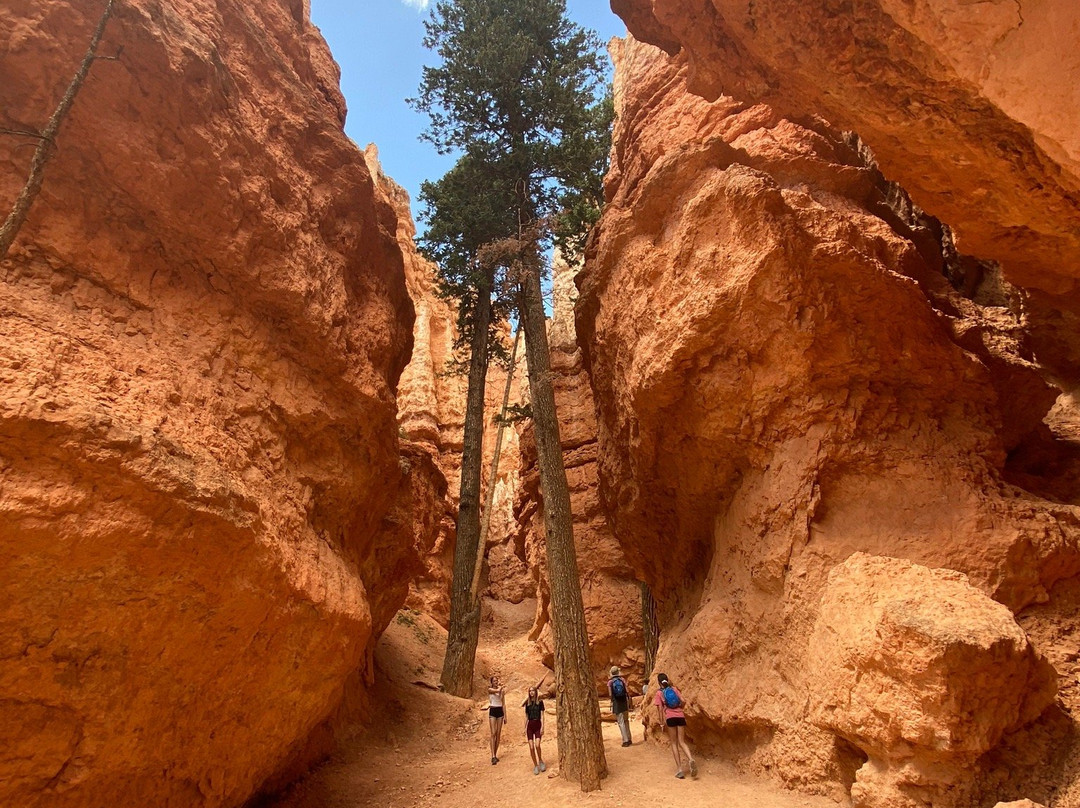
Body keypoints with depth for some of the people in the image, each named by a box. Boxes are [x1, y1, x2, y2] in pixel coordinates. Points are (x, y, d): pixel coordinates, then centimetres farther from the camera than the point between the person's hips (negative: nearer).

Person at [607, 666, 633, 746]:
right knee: (626, 721, 17)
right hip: (624, 702, 3)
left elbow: (610, 695, -7)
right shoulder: (623, 679, 0)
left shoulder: (610, 682, -5)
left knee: (621, 722, 2)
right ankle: (629, 739, 22)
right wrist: (630, 701, 4)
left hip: (616, 704, -3)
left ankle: (625, 740, -2)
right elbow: (627, 691, -3)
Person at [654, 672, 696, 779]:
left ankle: (680, 769, 2)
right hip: (680, 716, 3)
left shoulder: (659, 693, 4)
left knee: (674, 743, 8)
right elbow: (683, 702, 6)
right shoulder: (674, 689, 12)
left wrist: (662, 721, 4)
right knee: (682, 742, 9)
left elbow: (660, 708, -1)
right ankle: (690, 759, -19)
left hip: (670, 718, -3)